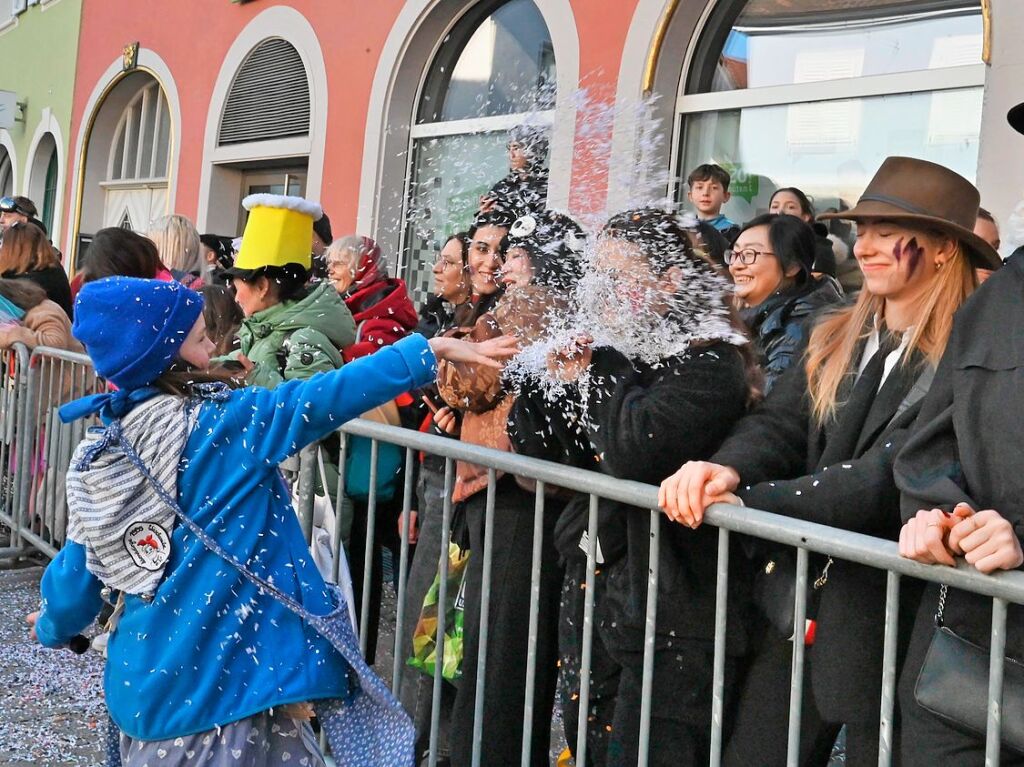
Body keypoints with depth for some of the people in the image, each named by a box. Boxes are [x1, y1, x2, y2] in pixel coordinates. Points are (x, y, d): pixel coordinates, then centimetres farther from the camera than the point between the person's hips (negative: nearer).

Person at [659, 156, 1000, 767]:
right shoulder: (835, 340, 8)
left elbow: (889, 477, -23)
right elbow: (780, 425, -1)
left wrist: (746, 500, -25)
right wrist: (728, 469, -23)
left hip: (891, 620, -6)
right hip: (801, 604, 6)